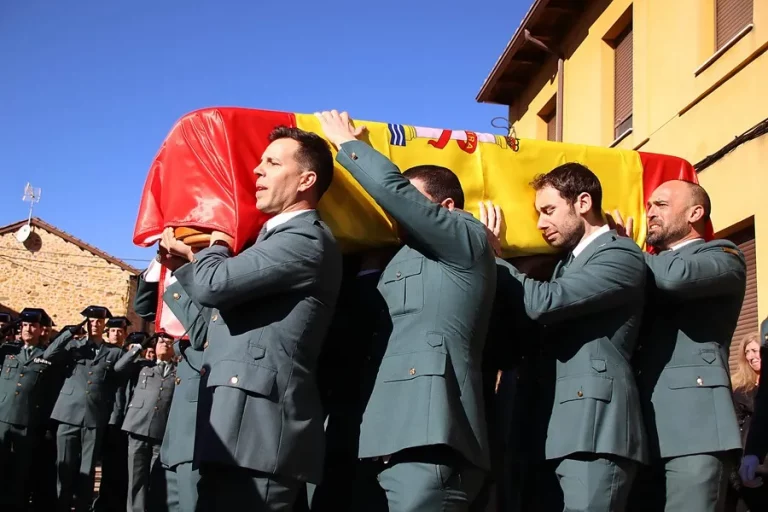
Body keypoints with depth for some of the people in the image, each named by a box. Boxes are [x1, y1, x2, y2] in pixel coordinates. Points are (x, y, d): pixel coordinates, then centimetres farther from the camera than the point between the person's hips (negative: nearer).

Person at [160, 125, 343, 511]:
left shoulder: (307, 239, -9)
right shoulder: (279, 237, 24)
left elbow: (211, 286, -17)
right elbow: (222, 298, 24)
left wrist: (215, 246, 5)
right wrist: (192, 257, 10)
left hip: (257, 427, -10)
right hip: (243, 425, 10)